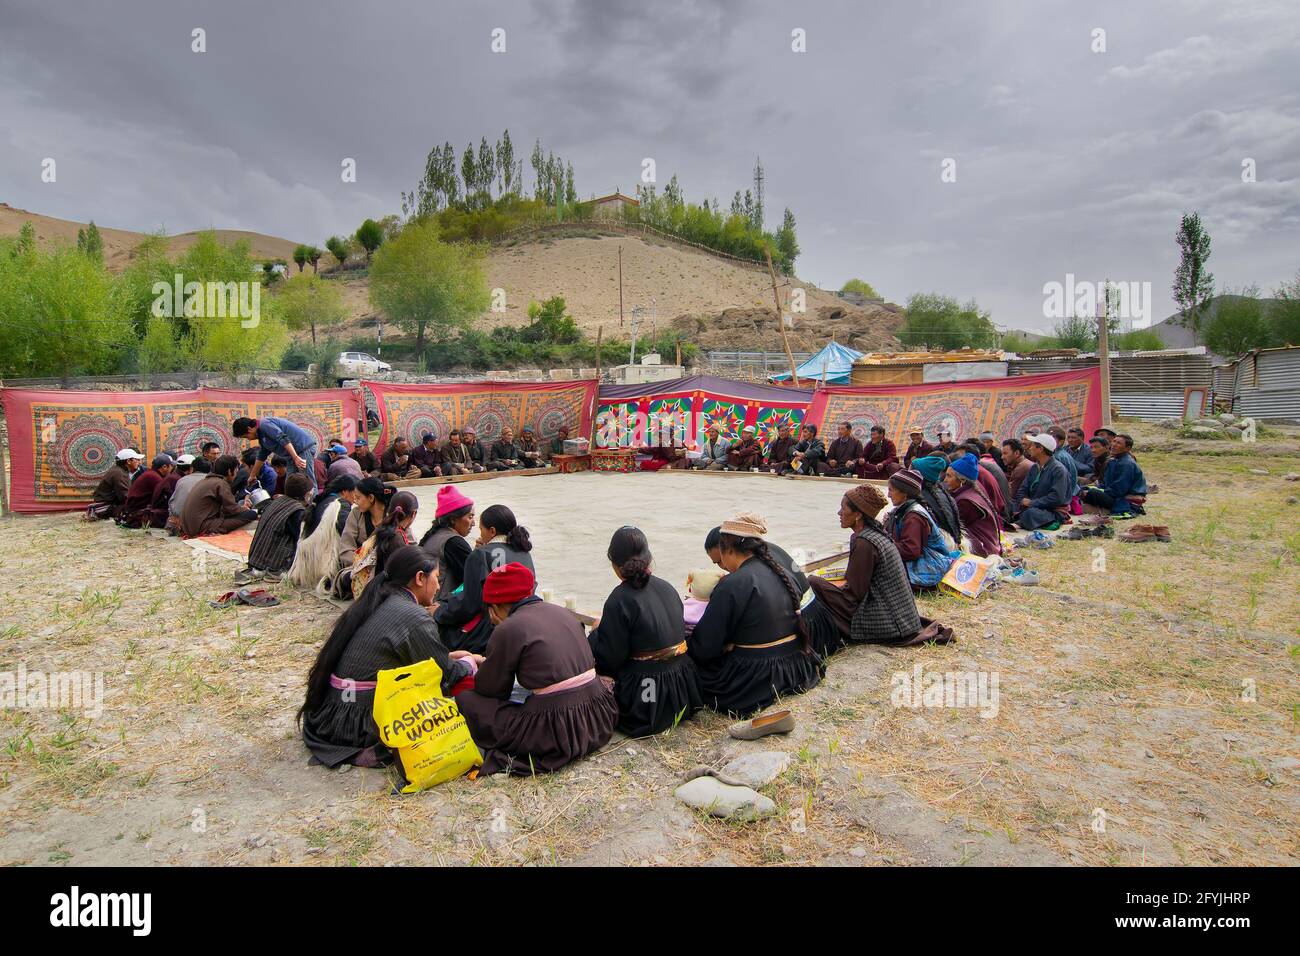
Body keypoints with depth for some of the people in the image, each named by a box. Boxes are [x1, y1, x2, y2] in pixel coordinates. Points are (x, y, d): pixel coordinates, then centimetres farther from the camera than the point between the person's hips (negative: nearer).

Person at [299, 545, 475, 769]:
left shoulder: (377, 603, 9)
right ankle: (381, 749, -8)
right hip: (358, 724, -9)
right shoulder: (414, 616, -16)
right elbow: (446, 675, -5)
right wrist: (469, 664, 14)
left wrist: (452, 656, 24)